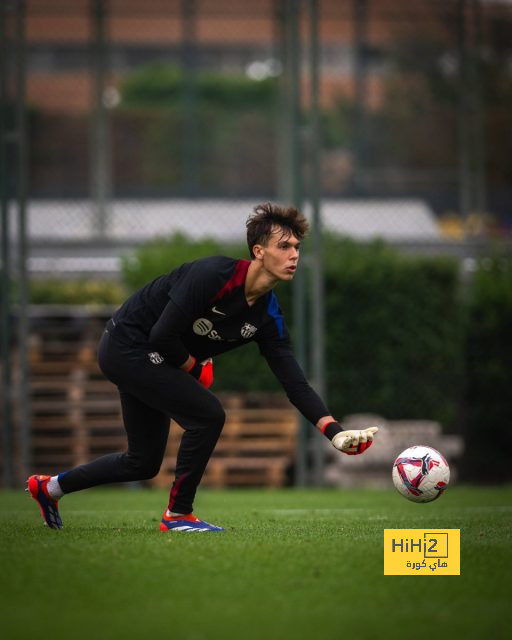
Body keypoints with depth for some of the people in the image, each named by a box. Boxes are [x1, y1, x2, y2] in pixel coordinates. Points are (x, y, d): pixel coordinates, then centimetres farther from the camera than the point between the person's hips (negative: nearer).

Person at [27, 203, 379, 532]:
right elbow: (163, 335, -29)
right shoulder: (212, 275, -28)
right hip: (127, 346, -9)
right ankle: (178, 514, -6)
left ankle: (50, 486, 32)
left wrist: (335, 432, -16)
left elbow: (295, 382, -6)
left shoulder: (268, 316, -4)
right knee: (208, 413, -19)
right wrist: (195, 368, -12)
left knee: (144, 464, 14)